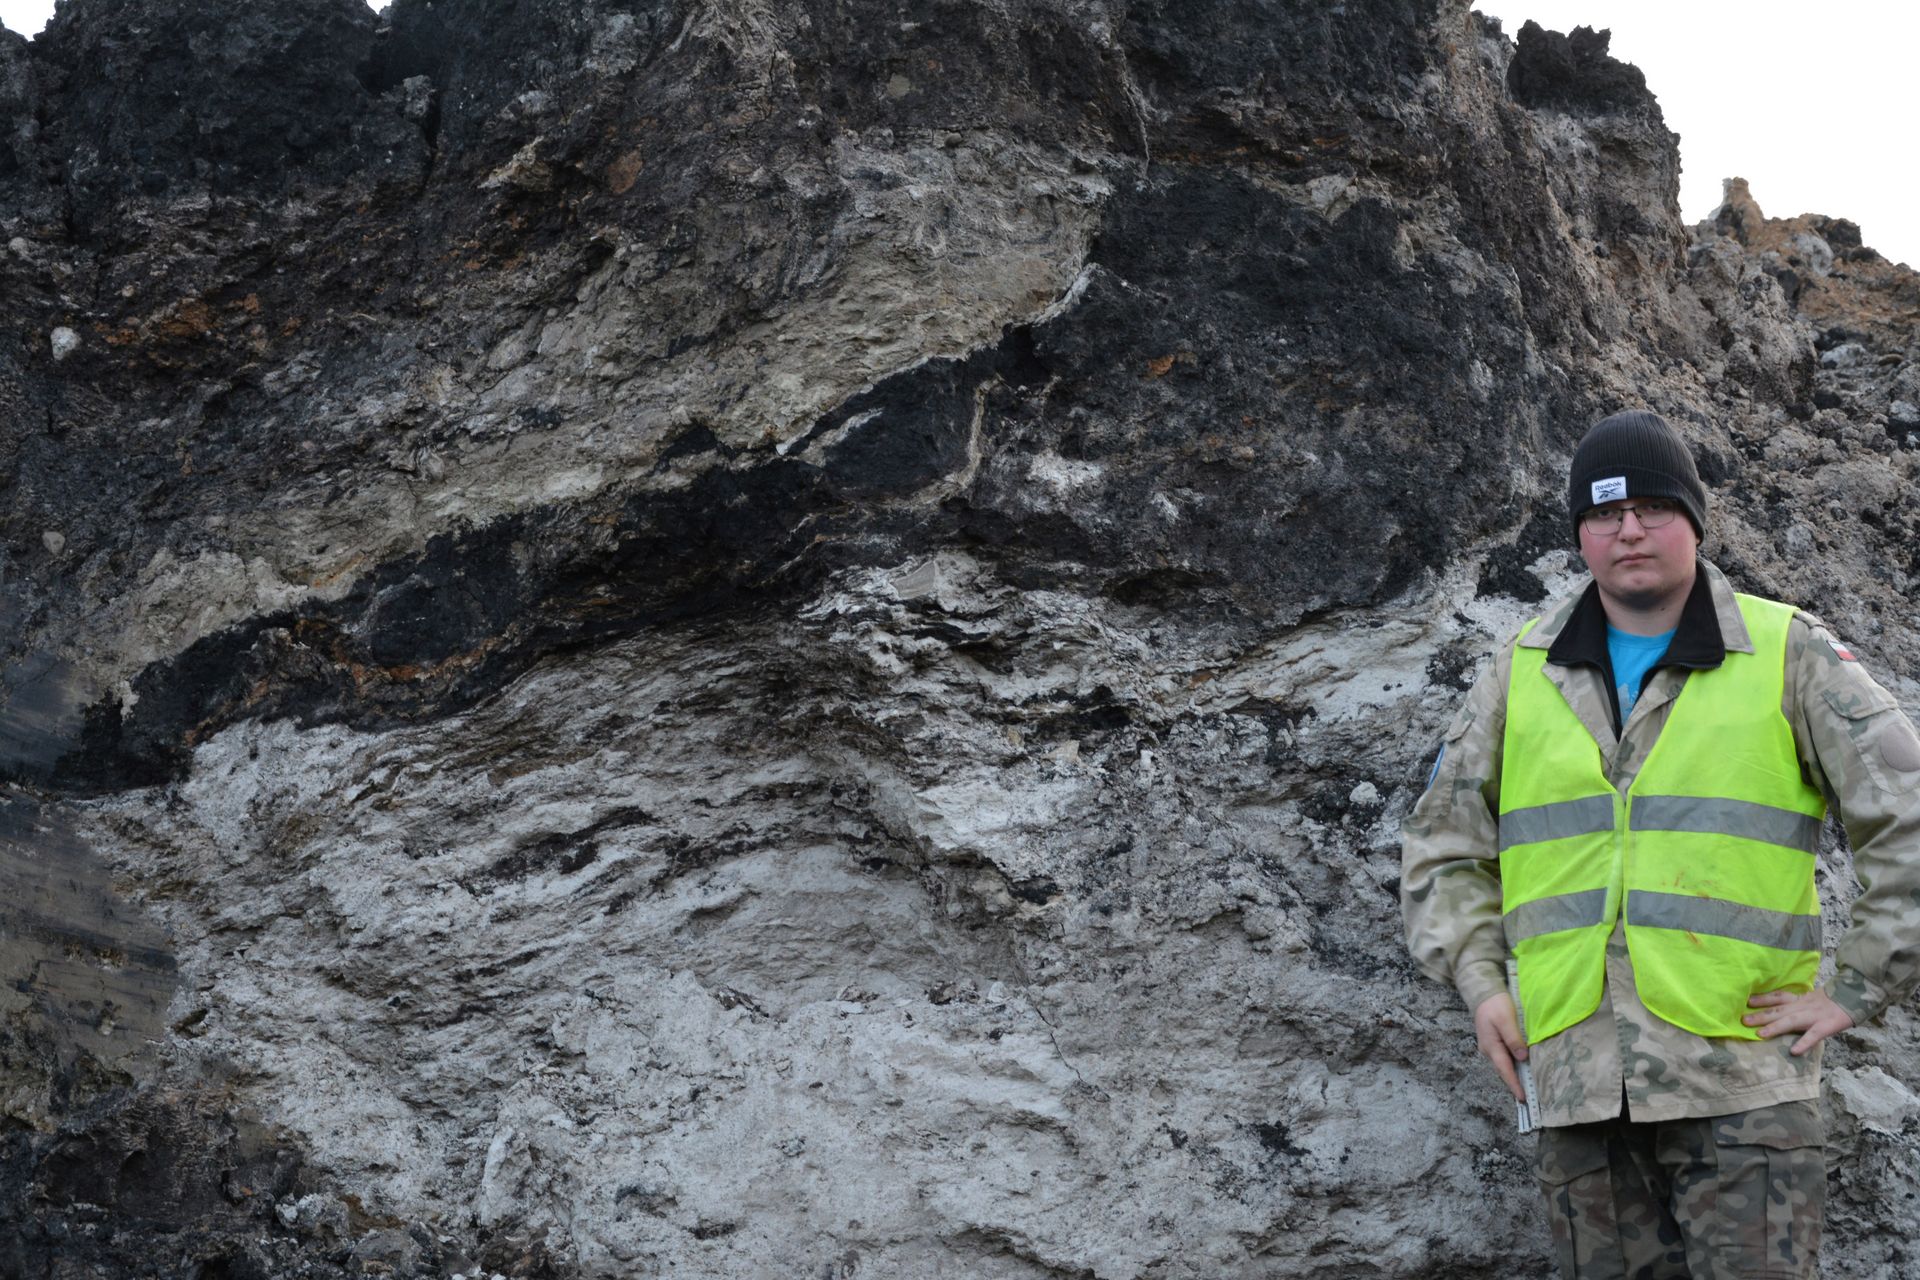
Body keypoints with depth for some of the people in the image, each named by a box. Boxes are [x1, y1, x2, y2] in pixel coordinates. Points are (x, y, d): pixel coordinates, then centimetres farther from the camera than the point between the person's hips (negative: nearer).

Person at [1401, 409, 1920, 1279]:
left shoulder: (1788, 655, 3)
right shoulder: (1524, 671, 11)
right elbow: (1441, 838, 19)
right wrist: (1480, 980, 6)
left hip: (1741, 1080, -3)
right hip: (1575, 1075, 3)